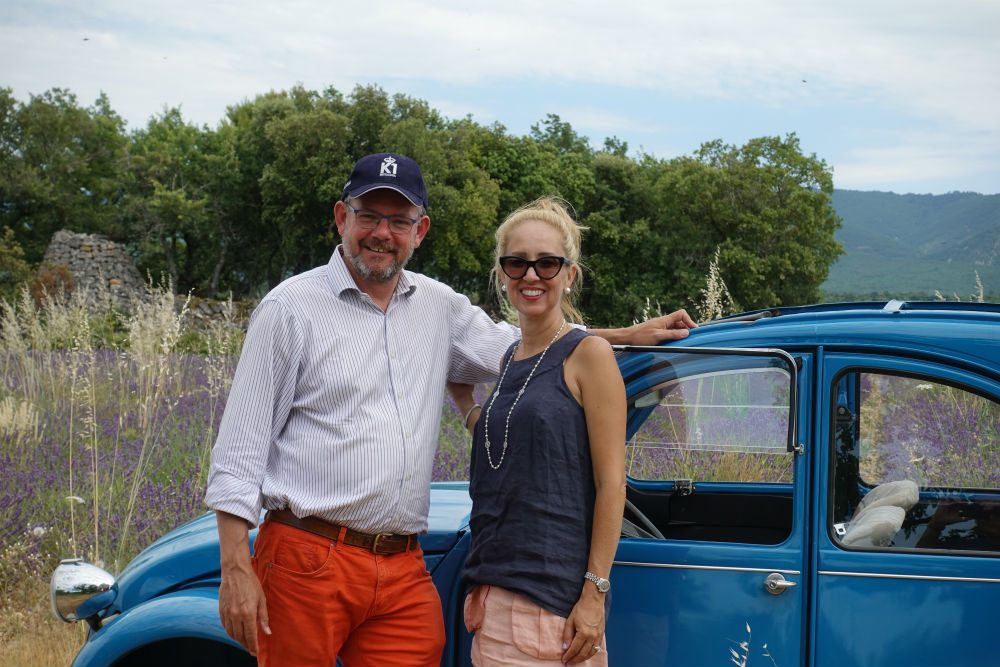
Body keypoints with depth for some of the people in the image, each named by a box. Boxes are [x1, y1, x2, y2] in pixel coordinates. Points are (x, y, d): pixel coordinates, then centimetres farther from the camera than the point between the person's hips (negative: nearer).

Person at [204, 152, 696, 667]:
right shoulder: (292, 307, -1)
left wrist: (630, 335, 22)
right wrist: (236, 568, -9)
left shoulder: (438, 307, 15)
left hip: (404, 572, 5)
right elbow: (240, 446, -2)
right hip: (307, 562, -4)